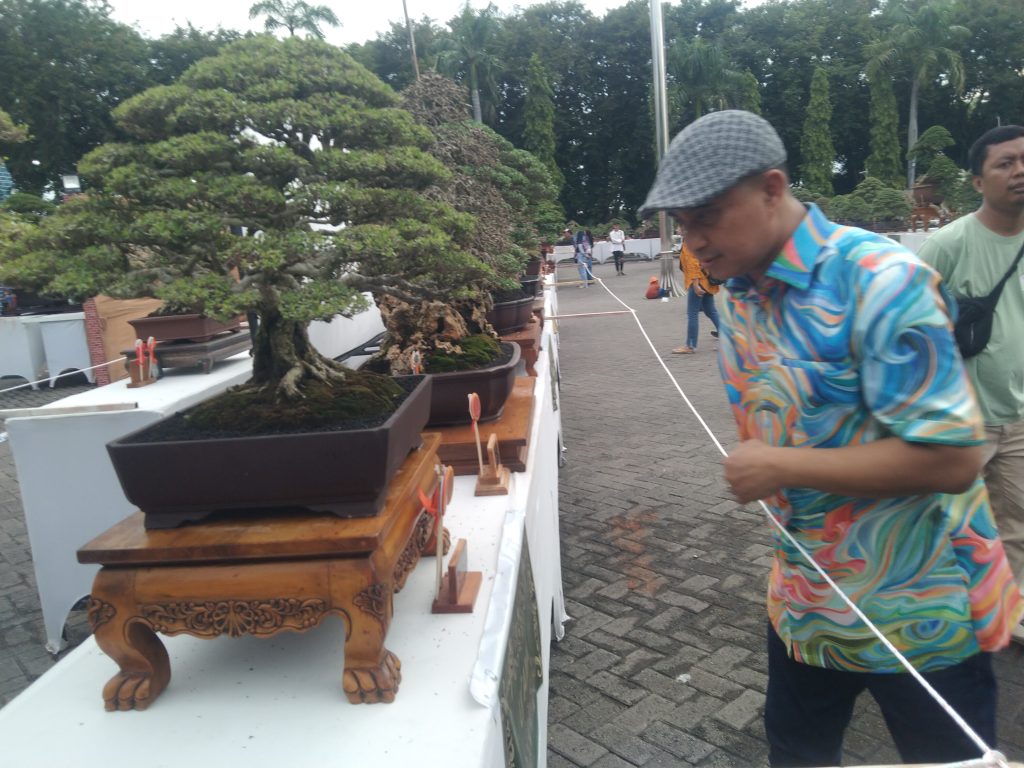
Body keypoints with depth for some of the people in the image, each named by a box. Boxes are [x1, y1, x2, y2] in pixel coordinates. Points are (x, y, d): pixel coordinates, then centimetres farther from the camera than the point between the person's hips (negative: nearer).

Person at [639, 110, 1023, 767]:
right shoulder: (738, 297, 0)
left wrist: (782, 469, -23)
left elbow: (951, 458, -26)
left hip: (922, 611, -6)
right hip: (805, 600, 7)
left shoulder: (880, 281, -24)